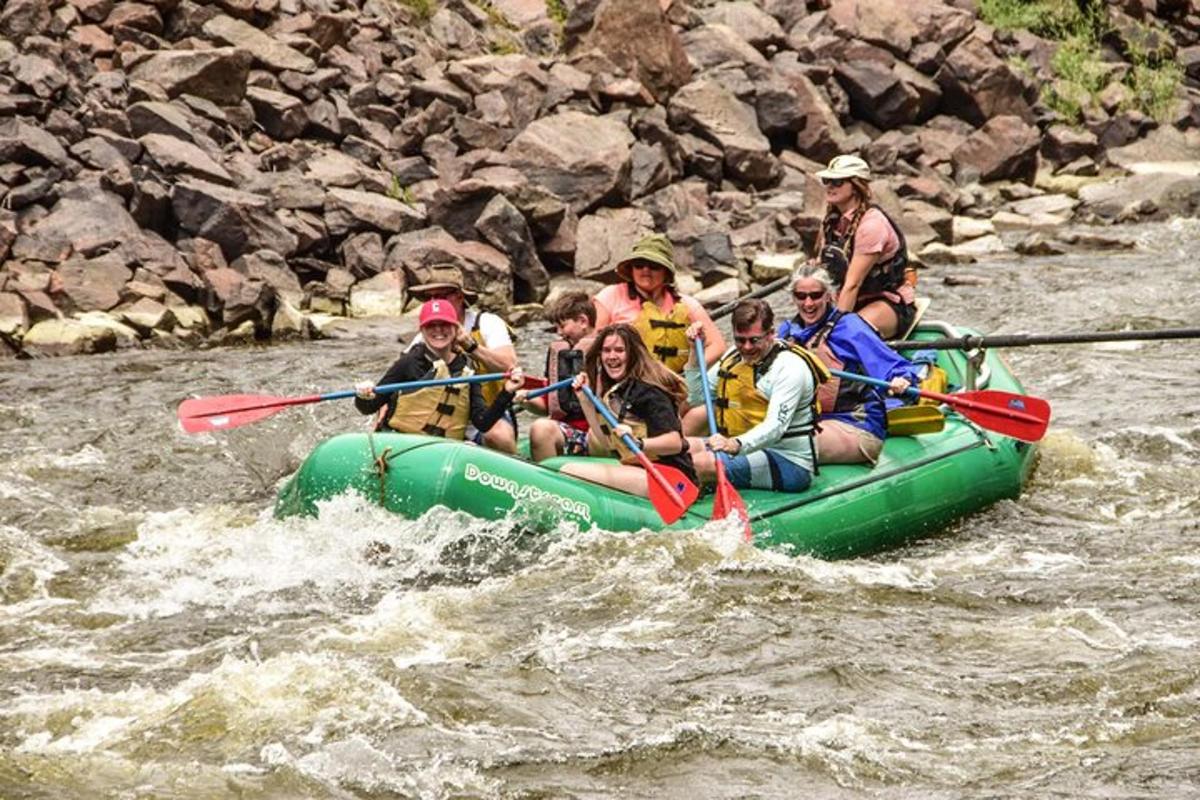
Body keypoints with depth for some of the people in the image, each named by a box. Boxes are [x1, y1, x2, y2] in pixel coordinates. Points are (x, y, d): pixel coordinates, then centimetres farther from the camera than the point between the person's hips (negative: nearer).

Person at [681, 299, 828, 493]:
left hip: (788, 463, -8)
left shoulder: (790, 366, -15)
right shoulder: (733, 356, 11)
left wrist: (736, 445, -45)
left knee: (702, 463, -29)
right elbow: (697, 398, 18)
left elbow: (775, 427, -28)